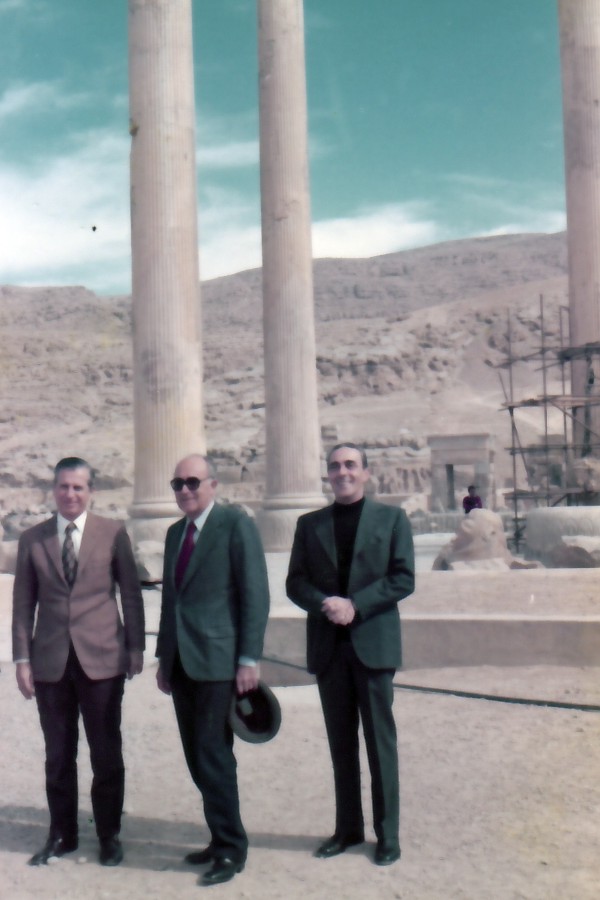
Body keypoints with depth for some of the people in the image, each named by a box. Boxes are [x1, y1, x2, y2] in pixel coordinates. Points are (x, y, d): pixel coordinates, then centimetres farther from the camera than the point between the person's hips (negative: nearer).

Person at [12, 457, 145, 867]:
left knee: (107, 753, 7)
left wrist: (136, 646, 0)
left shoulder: (113, 533, 0)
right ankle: (62, 835, 28)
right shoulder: (32, 539, 5)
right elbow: (23, 603, 6)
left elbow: (131, 593, 3)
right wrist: (22, 658, 2)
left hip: (101, 659, -2)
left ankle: (110, 836, 22)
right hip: (50, 661, 2)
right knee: (58, 755, 12)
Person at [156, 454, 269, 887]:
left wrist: (249, 659, -15)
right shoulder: (175, 532, 16)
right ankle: (223, 836, 24)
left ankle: (231, 849, 10)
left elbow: (255, 594, -11)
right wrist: (164, 657, 17)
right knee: (198, 758, 11)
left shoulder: (236, 523, -7)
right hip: (182, 664, 7)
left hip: (219, 661, -7)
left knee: (214, 756, -4)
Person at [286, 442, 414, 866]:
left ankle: (387, 833, 14)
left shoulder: (392, 517, 3)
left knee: (380, 741, 4)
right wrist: (325, 604, -14)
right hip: (328, 645, 3)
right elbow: (296, 583, 6)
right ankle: (348, 827, 23)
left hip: (374, 643, -2)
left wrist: (355, 605, -15)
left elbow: (403, 579, -5)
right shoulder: (309, 524, 11)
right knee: (341, 743, 11)